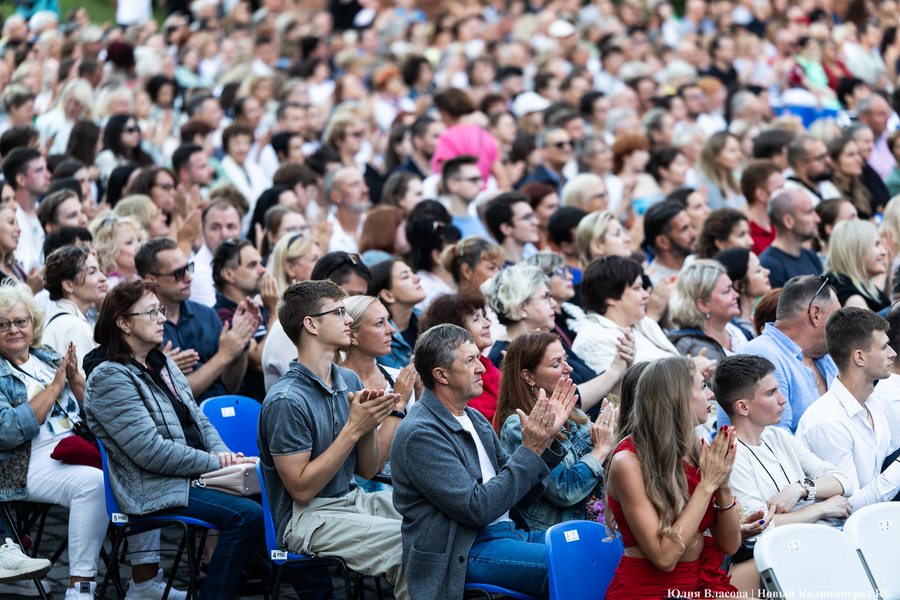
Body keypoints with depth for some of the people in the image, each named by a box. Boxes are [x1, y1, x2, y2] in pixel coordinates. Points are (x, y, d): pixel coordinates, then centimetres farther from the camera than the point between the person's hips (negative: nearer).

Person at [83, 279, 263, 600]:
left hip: (196, 474, 9)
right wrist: (213, 463, -17)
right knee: (246, 514, -26)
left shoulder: (162, 363, 16)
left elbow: (199, 421, 20)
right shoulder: (109, 378, -12)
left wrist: (223, 454, -2)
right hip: (154, 490, -9)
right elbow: (150, 450, -19)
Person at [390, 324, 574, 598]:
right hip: (463, 555, -9)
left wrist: (546, 439, 4)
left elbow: (520, 498, 17)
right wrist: (530, 451, -15)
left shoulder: (475, 420, 15)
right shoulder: (419, 434, -13)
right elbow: (477, 509, -19)